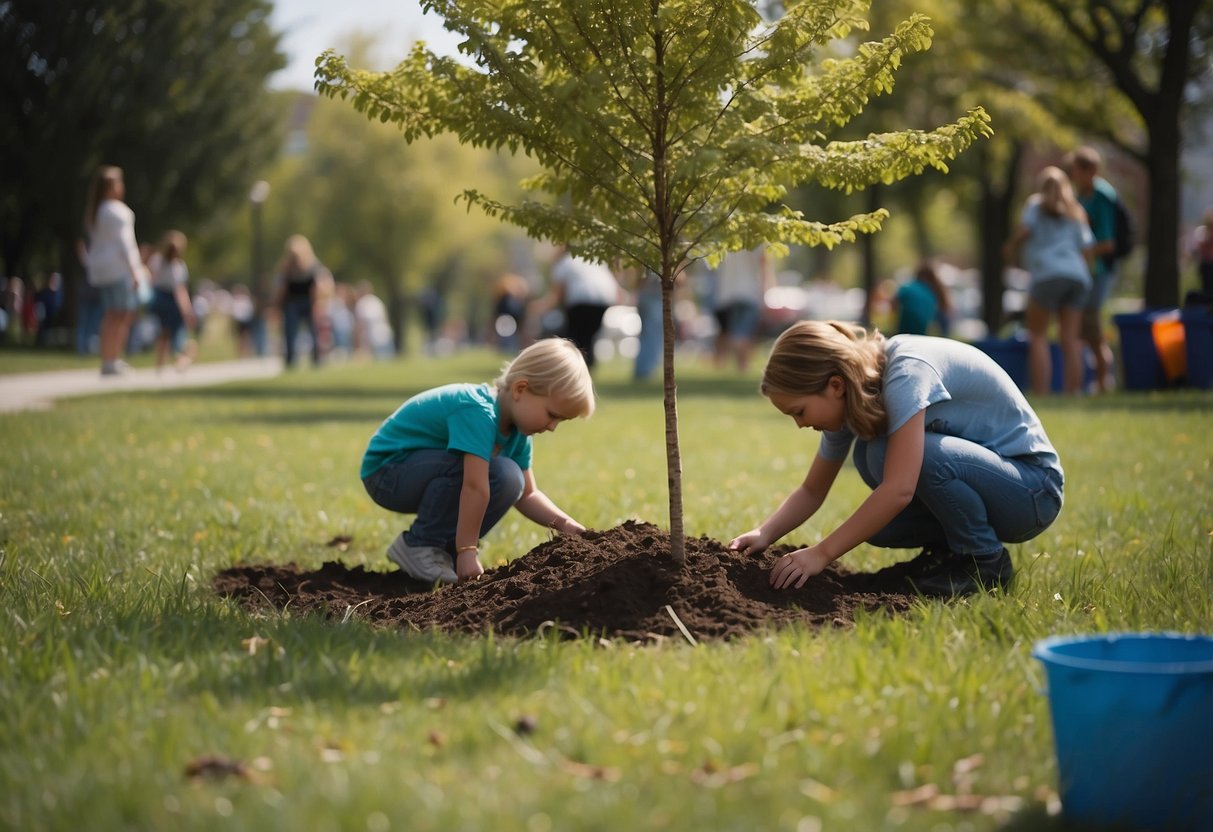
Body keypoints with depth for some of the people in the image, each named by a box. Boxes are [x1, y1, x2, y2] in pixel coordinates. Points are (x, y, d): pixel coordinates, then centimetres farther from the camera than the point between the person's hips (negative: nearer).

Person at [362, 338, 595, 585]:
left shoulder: (516, 433, 1)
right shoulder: (478, 412, -29)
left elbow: (526, 495, 5)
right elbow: (474, 487, -34)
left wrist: (564, 524, -9)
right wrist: (467, 551, -35)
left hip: (420, 473, 9)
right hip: (388, 472, -9)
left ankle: (444, 552, 4)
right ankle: (419, 547, -15)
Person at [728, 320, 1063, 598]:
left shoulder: (906, 372, -28)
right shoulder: (850, 398, -2)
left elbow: (899, 489, -36)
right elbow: (812, 490, 7)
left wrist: (821, 553, -32)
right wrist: (765, 534, -12)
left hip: (1032, 489, -7)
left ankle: (986, 561, -12)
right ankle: (950, 548, 9)